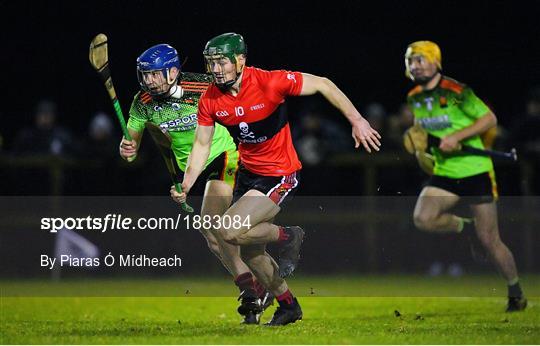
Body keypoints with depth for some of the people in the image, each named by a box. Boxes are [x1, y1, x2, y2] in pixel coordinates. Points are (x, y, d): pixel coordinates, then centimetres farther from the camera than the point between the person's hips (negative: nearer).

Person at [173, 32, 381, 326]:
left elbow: (322, 85, -15)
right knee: (250, 253, 12)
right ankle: (288, 306, 34)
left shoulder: (268, 82, -24)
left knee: (230, 231, -23)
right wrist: (186, 185, -13)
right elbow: (202, 145, 2)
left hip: (279, 176, -7)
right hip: (247, 172, 7)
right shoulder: (210, 100, -8)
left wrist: (356, 120, -19)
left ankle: (288, 237, 3)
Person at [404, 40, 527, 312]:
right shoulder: (414, 98, 6)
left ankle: (516, 293, 18)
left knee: (490, 241, -2)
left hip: (476, 171, -5)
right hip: (444, 175, 5)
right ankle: (466, 227, 8)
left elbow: (490, 119, -12)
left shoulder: (456, 92, -14)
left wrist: (456, 137, -21)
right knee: (423, 219, -22)